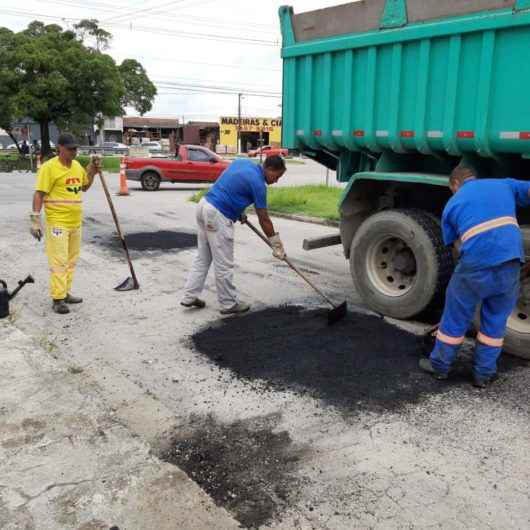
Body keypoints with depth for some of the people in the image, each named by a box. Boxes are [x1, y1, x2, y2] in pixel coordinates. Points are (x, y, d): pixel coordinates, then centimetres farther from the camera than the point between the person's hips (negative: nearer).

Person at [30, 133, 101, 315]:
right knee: (59, 262, -5)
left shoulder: (77, 165, 10)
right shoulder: (49, 167, -12)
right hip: (57, 223, -7)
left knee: (71, 260, 14)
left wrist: (92, 172, 9)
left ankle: (65, 293, 25)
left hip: (75, 222, 8)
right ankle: (58, 299, 2)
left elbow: (84, 186, 26)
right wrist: (35, 219, -19)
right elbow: (39, 194, -13)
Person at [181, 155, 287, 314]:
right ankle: (229, 304, 14)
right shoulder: (258, 183, -11)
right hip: (218, 215, -9)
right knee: (224, 264, 2)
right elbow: (264, 219, -7)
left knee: (202, 258, 17)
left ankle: (190, 296, 20)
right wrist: (276, 244, 1)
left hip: (205, 205, 9)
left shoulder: (242, 162, 12)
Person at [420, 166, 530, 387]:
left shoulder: (452, 204, 18)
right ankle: (484, 373, 30)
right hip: (511, 262, 2)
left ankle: (440, 365, 33)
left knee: (455, 318, 18)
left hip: (476, 265, -1)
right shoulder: (505, 184, 20)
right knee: (495, 321, 19)